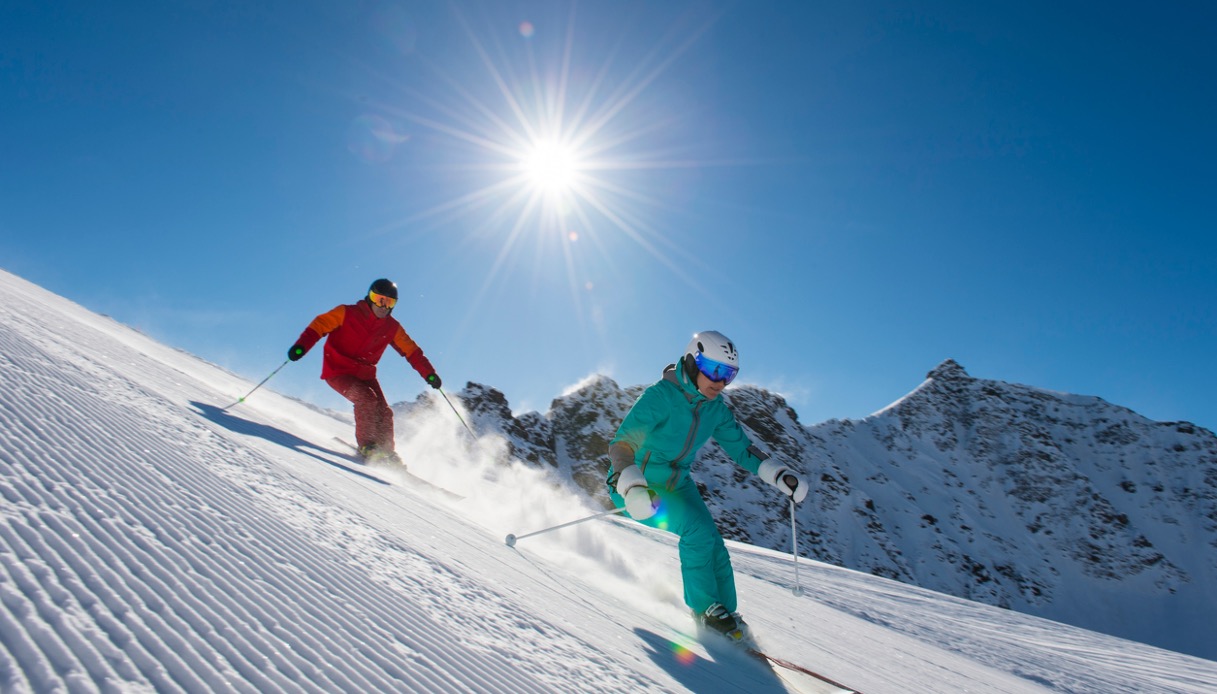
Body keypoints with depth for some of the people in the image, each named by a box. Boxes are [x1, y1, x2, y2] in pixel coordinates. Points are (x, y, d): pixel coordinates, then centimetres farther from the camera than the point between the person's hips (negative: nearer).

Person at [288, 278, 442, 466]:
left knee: (384, 412, -9)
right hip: (338, 371, -5)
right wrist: (301, 346, -31)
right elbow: (320, 325, -14)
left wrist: (429, 373, -4)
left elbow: (411, 350, 5)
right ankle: (367, 445, -13)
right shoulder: (346, 313, -9)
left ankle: (387, 451, 7)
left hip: (365, 375, 5)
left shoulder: (392, 328, 2)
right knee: (367, 399, -28)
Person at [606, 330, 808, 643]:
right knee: (697, 529, -23)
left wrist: (780, 475, -5)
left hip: (677, 485, 6)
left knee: (713, 545, -9)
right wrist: (632, 488, -44)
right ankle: (704, 608, -4)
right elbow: (622, 444, -28)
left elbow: (742, 448, 8)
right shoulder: (660, 397, -23)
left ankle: (726, 614, 11)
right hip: (634, 485, -6)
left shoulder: (716, 410, -1)